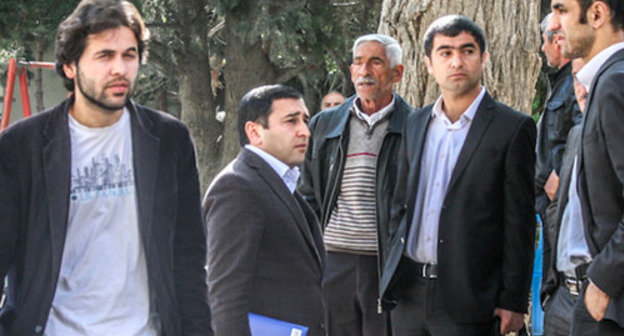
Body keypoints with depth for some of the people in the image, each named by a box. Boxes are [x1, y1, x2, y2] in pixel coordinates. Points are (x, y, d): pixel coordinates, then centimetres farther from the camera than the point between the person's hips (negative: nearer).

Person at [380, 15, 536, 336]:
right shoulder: (415, 124, 13)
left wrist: (513, 300, -9)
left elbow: (520, 222, -6)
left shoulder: (513, 128, -4)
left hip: (468, 297, -5)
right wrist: (392, 274, 13)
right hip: (410, 292, 5)